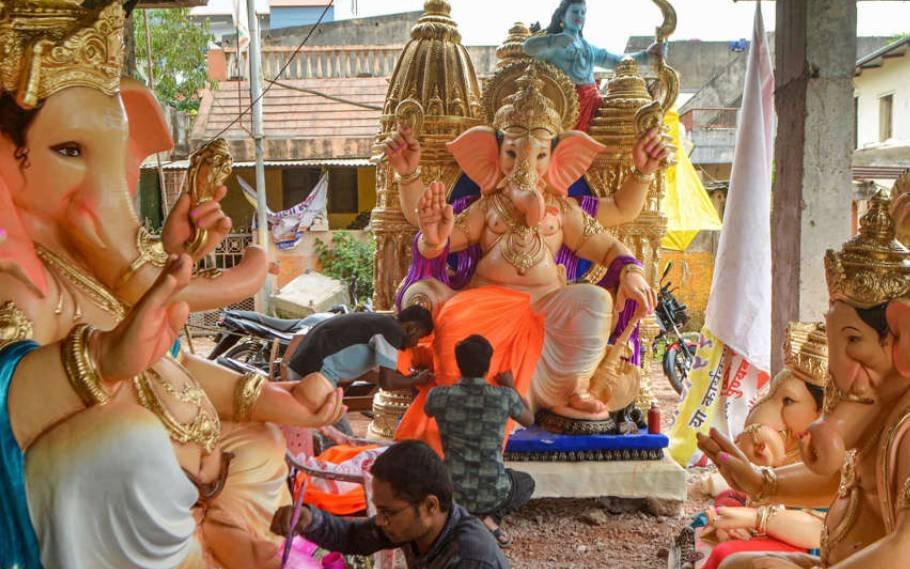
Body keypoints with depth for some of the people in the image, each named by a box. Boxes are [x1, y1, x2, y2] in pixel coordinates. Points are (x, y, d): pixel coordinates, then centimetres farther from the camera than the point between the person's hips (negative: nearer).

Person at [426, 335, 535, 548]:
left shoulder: (439, 396, -11)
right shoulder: (505, 396, -13)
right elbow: (529, 420, 10)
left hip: (453, 492, 1)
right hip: (493, 492, -1)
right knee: (526, 483, 33)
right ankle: (489, 518, 5)